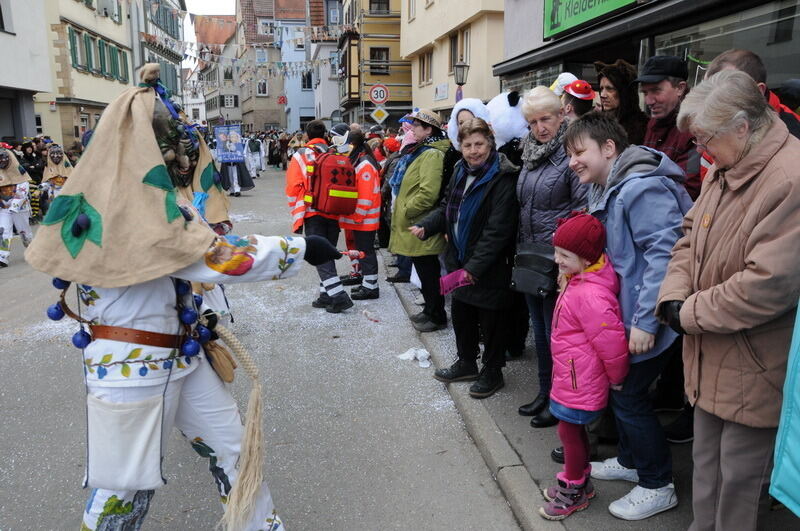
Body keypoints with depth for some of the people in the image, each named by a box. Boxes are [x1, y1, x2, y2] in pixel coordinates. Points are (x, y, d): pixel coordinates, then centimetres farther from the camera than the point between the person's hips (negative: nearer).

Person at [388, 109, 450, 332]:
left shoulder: (432, 154, -17)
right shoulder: (421, 151, 15)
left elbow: (428, 193, -28)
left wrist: (406, 210, -17)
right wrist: (404, 210, 14)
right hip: (416, 226, 10)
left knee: (428, 272, 1)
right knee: (425, 270, 18)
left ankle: (437, 317, 13)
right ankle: (430, 310, 31)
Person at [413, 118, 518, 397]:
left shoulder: (502, 179, -19)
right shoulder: (460, 171, 7)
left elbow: (497, 230, -23)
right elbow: (446, 208, 16)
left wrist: (474, 266, -26)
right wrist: (425, 226, -4)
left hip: (489, 268, -8)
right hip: (460, 261, 8)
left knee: (491, 321, 8)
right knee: (461, 314, 20)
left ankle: (492, 371, 27)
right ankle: (466, 362, 40)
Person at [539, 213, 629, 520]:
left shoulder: (590, 295, -30)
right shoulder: (577, 281, 1)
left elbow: (611, 341, -26)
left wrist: (617, 378, -12)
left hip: (581, 384, -9)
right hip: (570, 377, 9)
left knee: (569, 432, 7)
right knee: (573, 432, 21)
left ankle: (574, 493, 27)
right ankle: (578, 482, 40)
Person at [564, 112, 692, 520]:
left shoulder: (641, 188, -22)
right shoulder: (607, 190, 10)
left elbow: (663, 253, -28)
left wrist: (645, 321, -27)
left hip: (646, 319, -10)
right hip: (625, 310, 10)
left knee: (628, 394, 0)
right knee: (618, 385, 18)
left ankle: (658, 486, 20)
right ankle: (630, 461, 39)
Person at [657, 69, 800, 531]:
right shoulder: (725, 168, 5)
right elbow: (692, 234, 12)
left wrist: (690, 314, -16)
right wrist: (674, 297, -4)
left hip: (753, 367, -8)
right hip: (712, 355, 8)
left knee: (738, 474, 10)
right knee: (706, 460, 23)